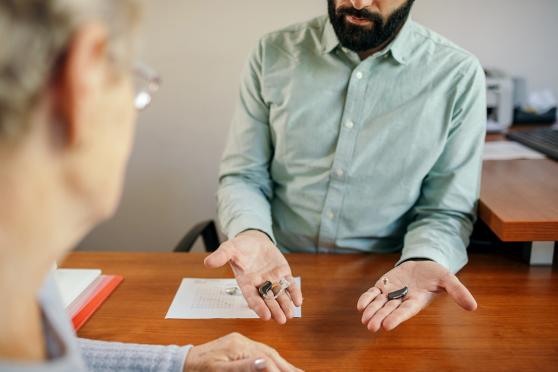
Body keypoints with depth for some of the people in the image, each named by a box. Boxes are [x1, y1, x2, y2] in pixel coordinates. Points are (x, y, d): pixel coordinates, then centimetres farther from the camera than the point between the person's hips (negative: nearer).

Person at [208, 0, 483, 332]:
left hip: (382, 285, 0)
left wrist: (423, 262, -23)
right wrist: (251, 234, -20)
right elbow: (243, 176, 1)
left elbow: (447, 209, -2)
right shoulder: (274, 55, -3)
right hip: (278, 273, 1)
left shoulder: (458, 75, -6)